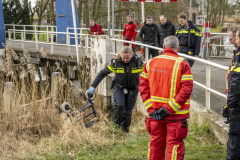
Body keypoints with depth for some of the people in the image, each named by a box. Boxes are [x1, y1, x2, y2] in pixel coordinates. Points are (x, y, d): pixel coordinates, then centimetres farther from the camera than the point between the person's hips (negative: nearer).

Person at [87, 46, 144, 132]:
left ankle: (126, 127, 26)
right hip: (119, 87, -1)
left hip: (132, 89, 1)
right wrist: (93, 86, -10)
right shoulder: (115, 62, -15)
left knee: (128, 110, 2)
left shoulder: (137, 62, -15)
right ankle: (117, 122, 2)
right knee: (119, 105, -25)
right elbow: (102, 73, -8)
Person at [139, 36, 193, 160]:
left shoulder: (150, 63, 4)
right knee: (174, 145, 4)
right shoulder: (182, 64, -10)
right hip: (176, 116, -4)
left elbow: (143, 86, 2)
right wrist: (169, 109, -16)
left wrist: (150, 108, -2)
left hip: (154, 113, 4)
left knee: (156, 143, 16)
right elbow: (186, 89, -17)